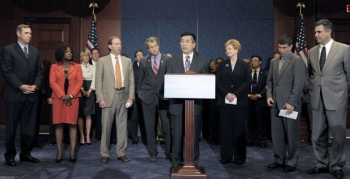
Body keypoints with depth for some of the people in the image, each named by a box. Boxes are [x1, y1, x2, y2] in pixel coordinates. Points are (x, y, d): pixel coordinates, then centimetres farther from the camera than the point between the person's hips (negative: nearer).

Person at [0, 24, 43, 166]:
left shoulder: (35, 51, 15)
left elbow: (39, 71, 11)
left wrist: (35, 85, -5)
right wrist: (21, 86, -14)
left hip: (31, 95, 5)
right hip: (14, 94, -4)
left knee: (29, 127, 8)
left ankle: (26, 153, 19)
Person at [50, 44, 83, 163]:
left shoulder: (77, 67, 11)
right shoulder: (54, 67, 9)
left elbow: (79, 82, 2)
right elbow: (52, 83, -1)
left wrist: (71, 95, -12)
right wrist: (62, 96, -14)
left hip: (73, 98, 0)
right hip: (58, 98, 0)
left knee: (72, 124, -2)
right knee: (59, 124, 0)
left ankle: (72, 152, 1)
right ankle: (59, 151, 5)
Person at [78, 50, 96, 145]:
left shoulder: (92, 67, 10)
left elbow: (94, 79, 1)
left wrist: (89, 91, -11)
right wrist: (83, 90, -15)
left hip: (90, 92, 2)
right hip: (80, 92, -1)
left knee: (88, 115, 2)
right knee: (80, 115, 0)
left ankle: (88, 136, 5)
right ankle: (82, 135, 6)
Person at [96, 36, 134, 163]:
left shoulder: (127, 61, 11)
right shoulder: (102, 61, 3)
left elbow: (131, 80, 8)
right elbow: (98, 81, -1)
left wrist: (131, 97, -2)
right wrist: (100, 98, -10)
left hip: (123, 96, 2)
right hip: (109, 96, -2)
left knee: (122, 125, 6)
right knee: (106, 126, 3)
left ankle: (121, 153, 16)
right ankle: (105, 154, 15)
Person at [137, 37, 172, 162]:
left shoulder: (168, 60, 1)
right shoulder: (143, 61, 8)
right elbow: (140, 78, 14)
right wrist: (139, 92, 9)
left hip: (163, 96, -2)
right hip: (148, 96, 2)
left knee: (167, 125, -3)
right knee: (150, 126, 7)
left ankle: (169, 152, 12)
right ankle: (153, 152, 19)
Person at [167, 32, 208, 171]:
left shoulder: (202, 63, 5)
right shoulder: (172, 61, 7)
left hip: (195, 103, 0)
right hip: (177, 103, 1)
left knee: (194, 135, 7)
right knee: (177, 135, 6)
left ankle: (193, 163, 19)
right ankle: (177, 162, 18)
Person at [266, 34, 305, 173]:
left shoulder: (297, 60, -5)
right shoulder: (274, 61, 15)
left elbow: (299, 83, -12)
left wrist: (291, 102, -17)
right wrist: (269, 95, 1)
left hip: (290, 104, -6)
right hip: (275, 103, 6)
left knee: (291, 135, 4)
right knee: (276, 134, 9)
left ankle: (291, 162, 16)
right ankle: (279, 160, 21)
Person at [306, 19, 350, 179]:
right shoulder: (312, 52, 8)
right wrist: (310, 89, 8)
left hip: (336, 99, -4)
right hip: (316, 99, 4)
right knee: (318, 136, 10)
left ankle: (337, 166, 20)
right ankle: (322, 164, 25)